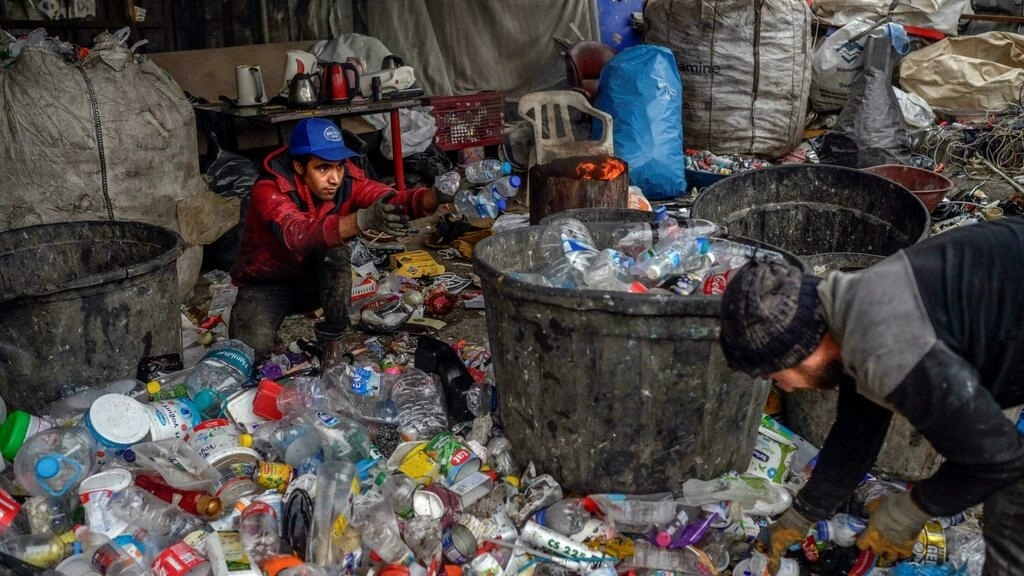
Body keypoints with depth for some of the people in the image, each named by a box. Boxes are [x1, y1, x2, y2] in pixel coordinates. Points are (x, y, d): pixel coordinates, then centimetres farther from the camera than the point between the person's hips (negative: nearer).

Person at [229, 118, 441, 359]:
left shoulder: (345, 179, -17)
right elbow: (297, 234, -49)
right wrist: (363, 219, -65)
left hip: (318, 280, 2)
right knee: (251, 347, -27)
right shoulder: (269, 190, -29)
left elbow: (391, 200, -34)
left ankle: (334, 334, -14)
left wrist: (436, 197, -56)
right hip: (267, 282, -2)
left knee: (334, 248, -30)